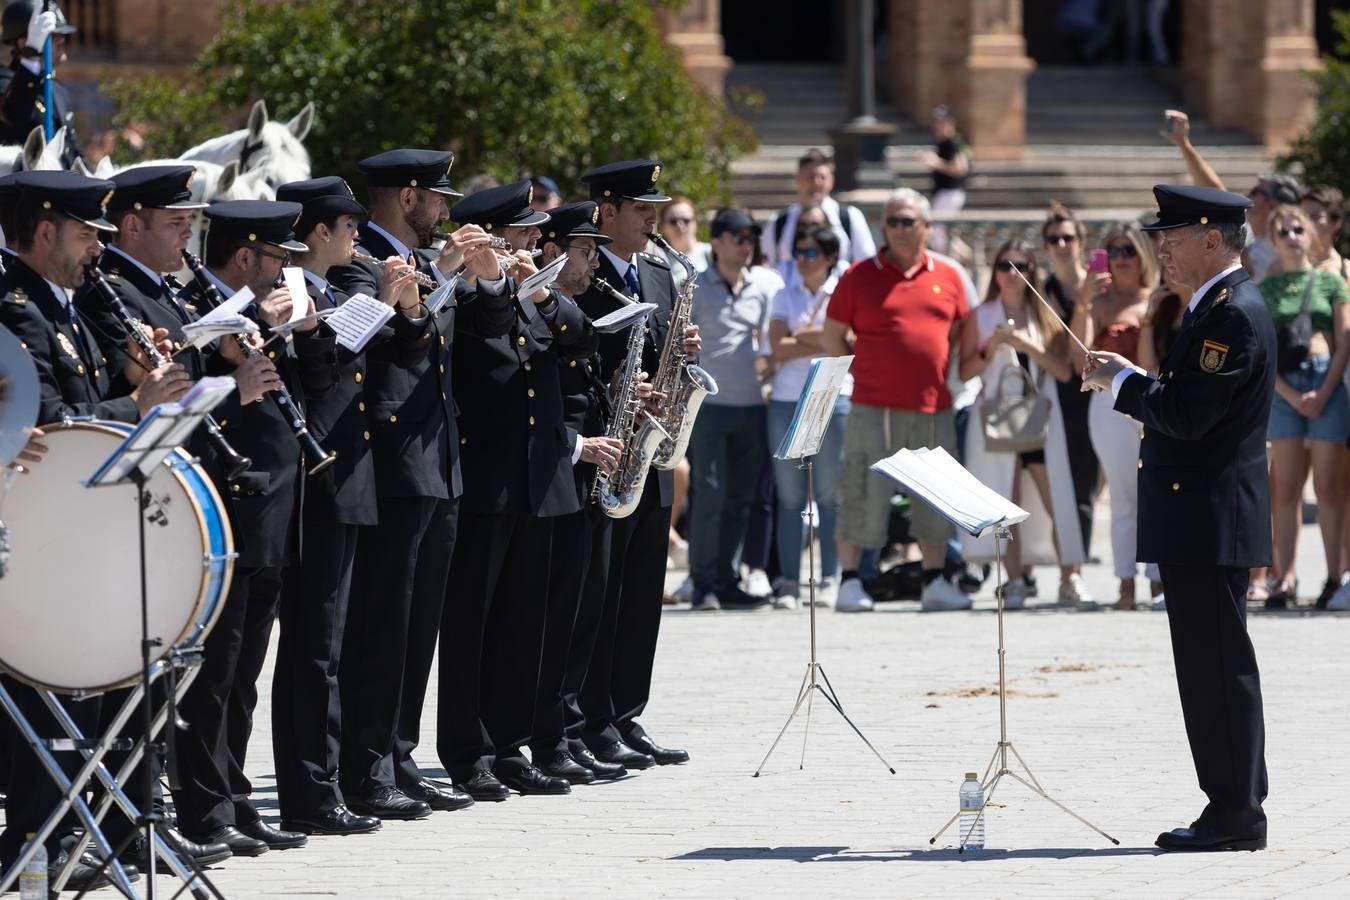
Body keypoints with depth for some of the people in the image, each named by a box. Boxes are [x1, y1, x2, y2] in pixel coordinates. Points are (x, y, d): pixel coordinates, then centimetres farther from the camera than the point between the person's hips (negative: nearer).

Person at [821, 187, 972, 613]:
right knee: (865, 493, -4)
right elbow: (831, 336, 6)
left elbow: (960, 335, 19)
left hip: (934, 406, 3)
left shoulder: (948, 277, 10)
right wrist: (864, 372, 3)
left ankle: (934, 582, 14)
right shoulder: (861, 276, 2)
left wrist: (950, 381, 10)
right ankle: (849, 581, 1)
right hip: (875, 407, -3)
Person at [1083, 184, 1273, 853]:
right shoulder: (1219, 308, 17)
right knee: (1213, 668, 12)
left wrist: (1125, 381, -9)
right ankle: (1233, 810, 15)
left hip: (1210, 521, -11)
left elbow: (1188, 415, -22)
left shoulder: (1233, 315, -16)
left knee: (1219, 666, -7)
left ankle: (1235, 815, -5)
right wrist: (1128, 385, 10)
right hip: (1203, 522, 11)